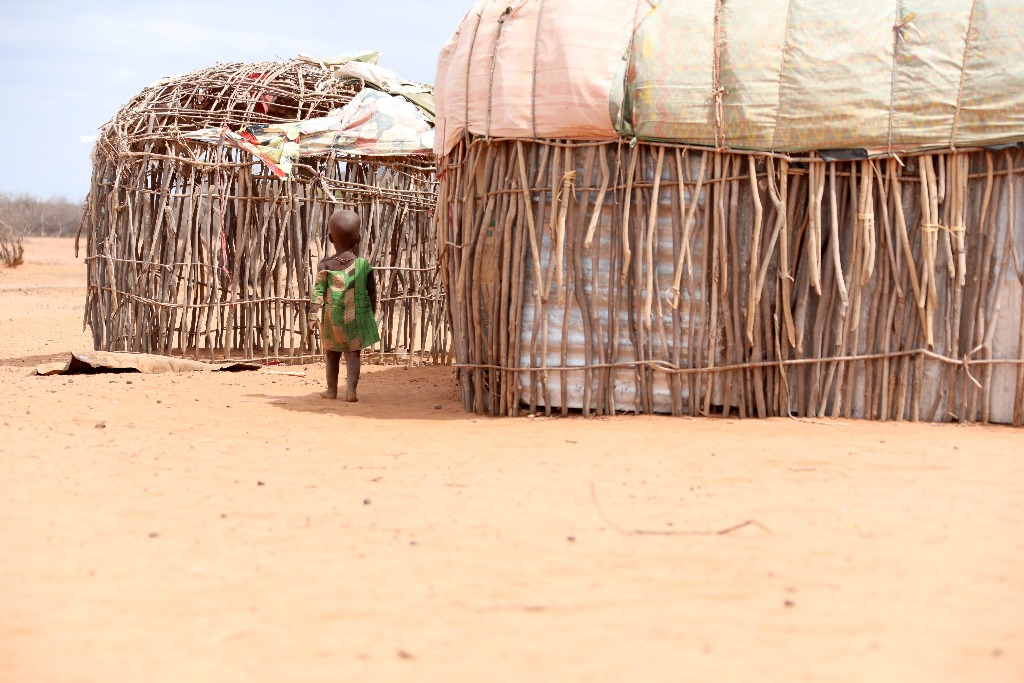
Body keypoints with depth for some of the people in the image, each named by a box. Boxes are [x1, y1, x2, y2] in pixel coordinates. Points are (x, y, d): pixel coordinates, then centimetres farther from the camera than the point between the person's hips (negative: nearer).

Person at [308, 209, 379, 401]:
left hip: (332, 317, 1)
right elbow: (371, 293, 3)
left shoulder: (325, 265, -4)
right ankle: (351, 389, -14)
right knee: (353, 354, 0)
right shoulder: (363, 265, -3)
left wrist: (313, 316, -8)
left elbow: (318, 292, -8)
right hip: (357, 317, -1)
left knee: (332, 355, 15)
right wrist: (372, 314, 15)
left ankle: (332, 390, 23)